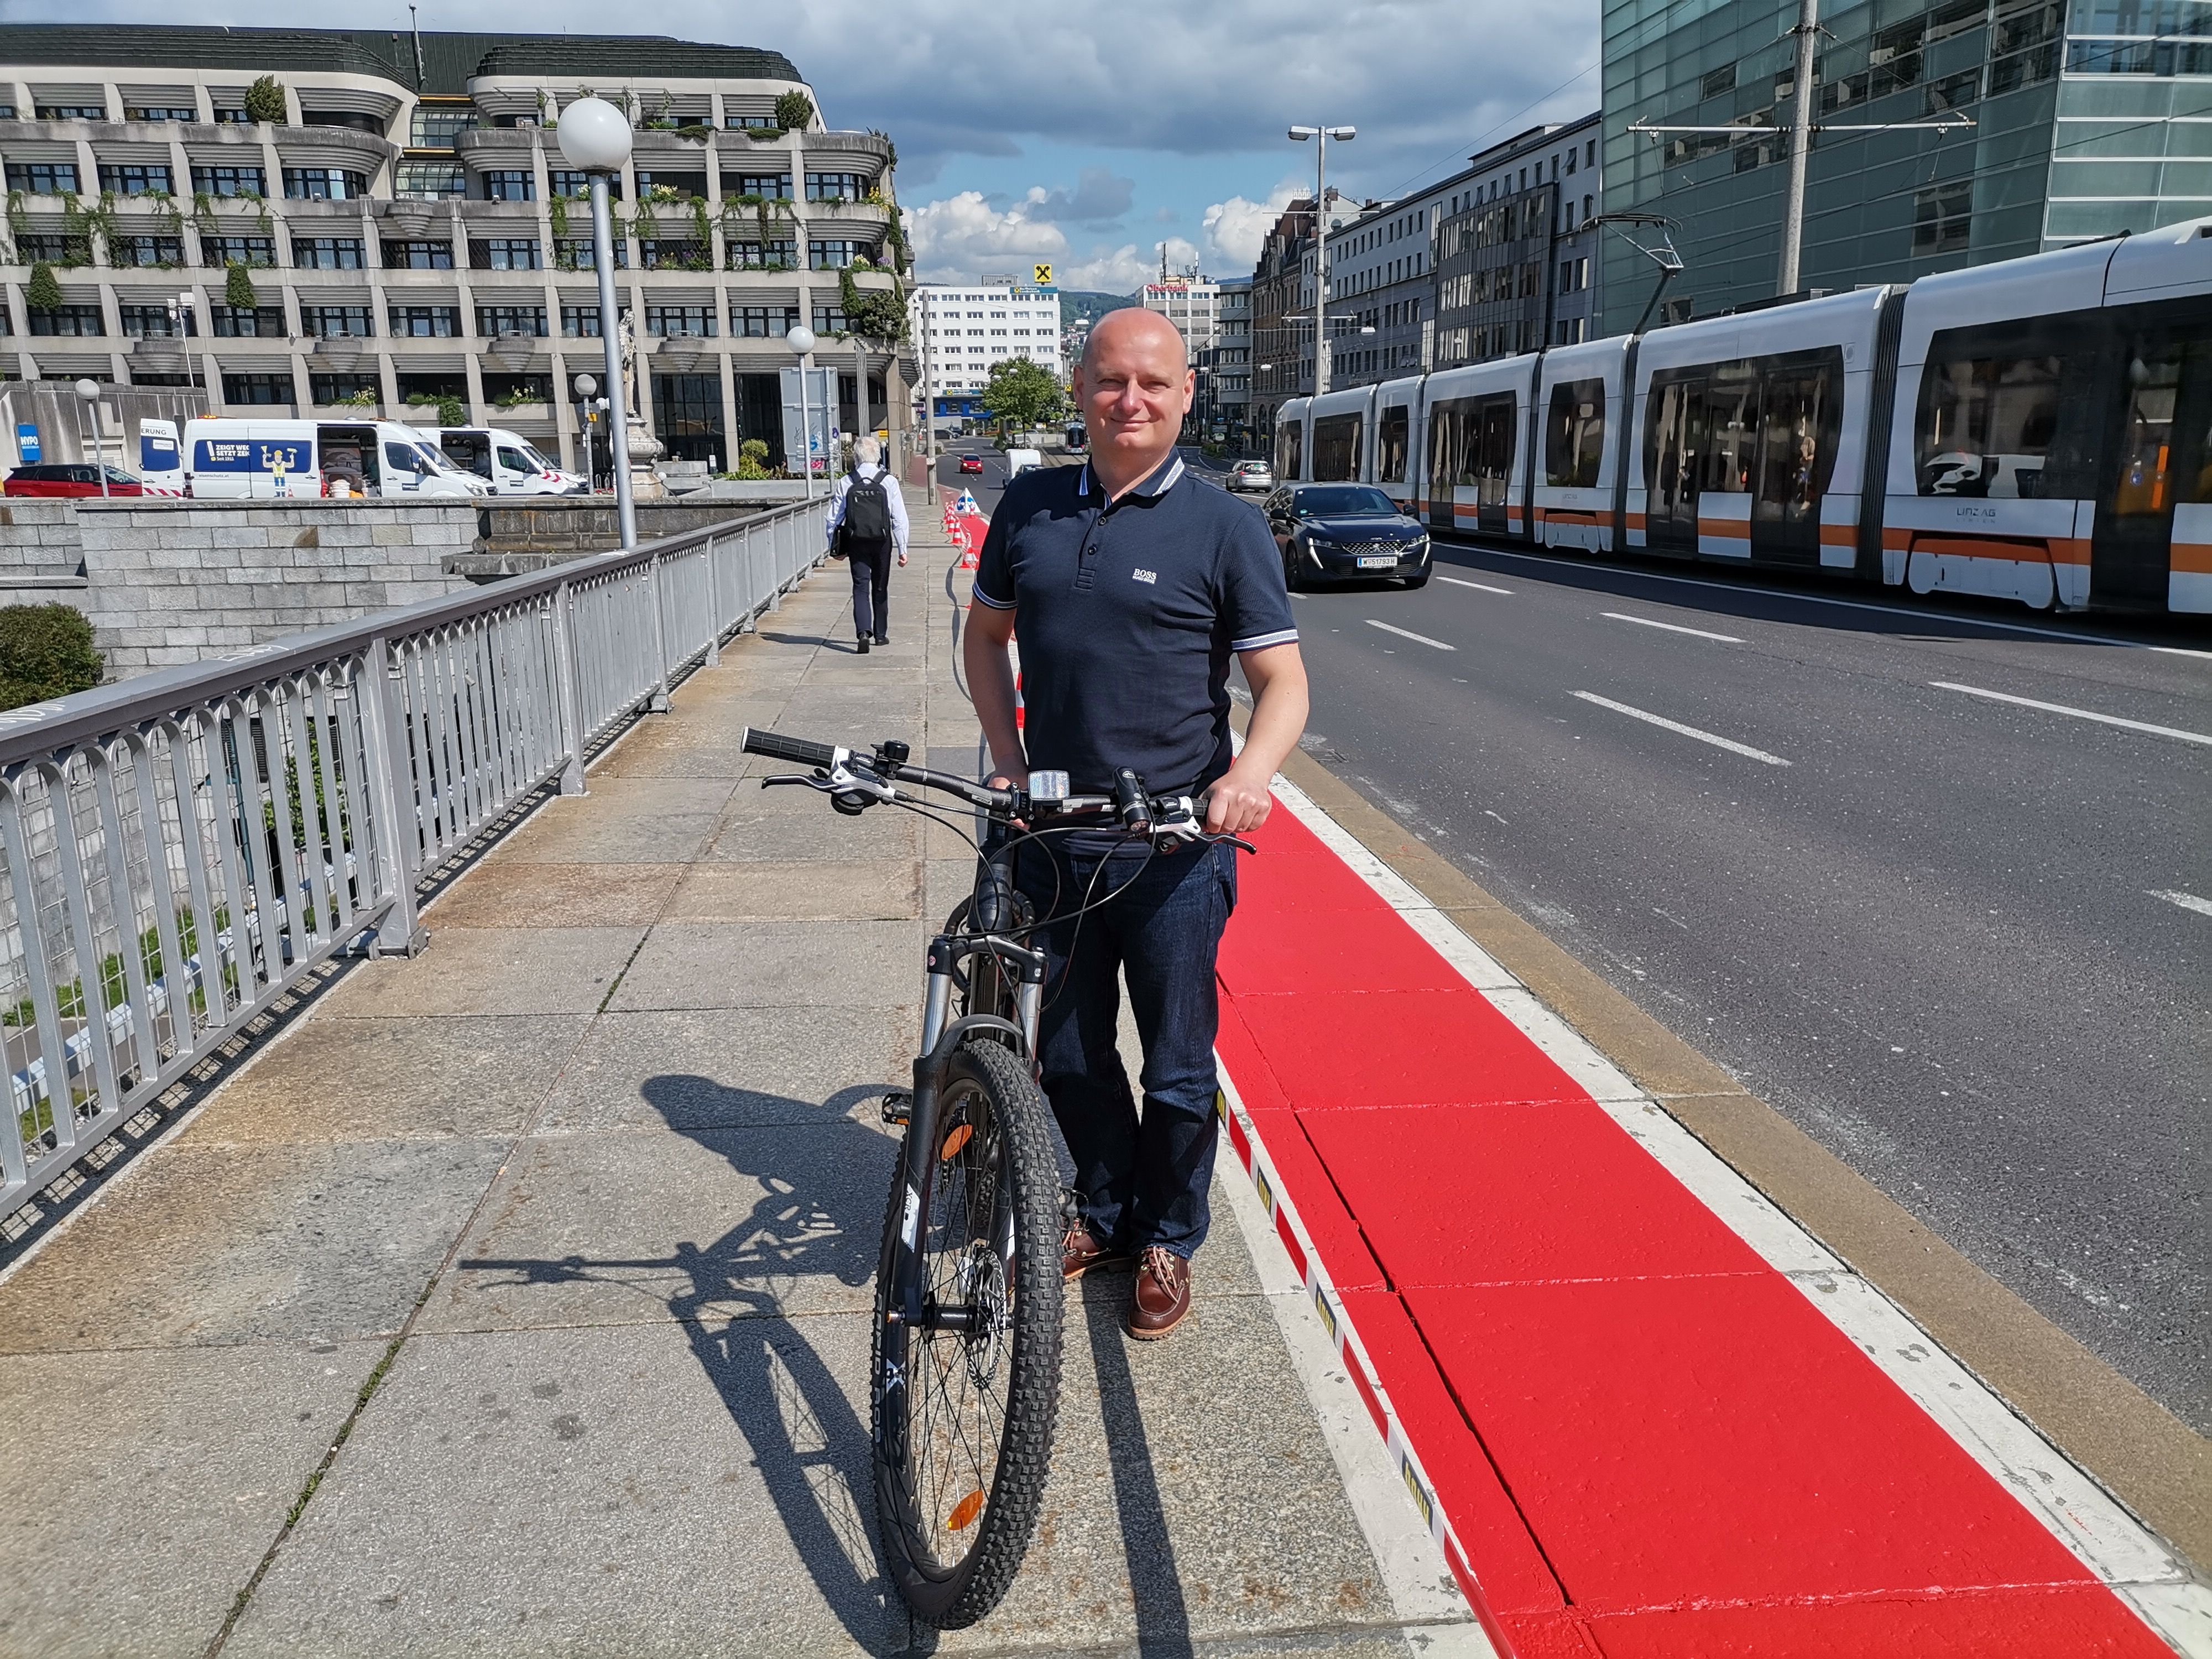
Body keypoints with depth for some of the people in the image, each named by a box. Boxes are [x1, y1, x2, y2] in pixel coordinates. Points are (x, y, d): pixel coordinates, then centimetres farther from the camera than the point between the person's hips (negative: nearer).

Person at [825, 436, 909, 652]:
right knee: (880, 589, 14)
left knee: (861, 587, 1)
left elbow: (834, 518, 1)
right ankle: (880, 634, 24)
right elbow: (900, 519, -7)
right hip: (882, 542, 0)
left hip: (856, 543, 0)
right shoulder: (889, 482, -5)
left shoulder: (845, 483, -3)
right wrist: (902, 549, -2)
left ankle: (864, 631, -21)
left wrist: (835, 547, 12)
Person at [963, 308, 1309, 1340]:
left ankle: (1168, 1239, 31)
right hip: (1051, 836, 4)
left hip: (1175, 848, -3)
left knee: (1177, 1067, 9)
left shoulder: (1225, 527, -5)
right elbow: (985, 634, 17)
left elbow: (1282, 677, -6)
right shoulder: (1030, 508, 5)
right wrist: (1005, 755, 3)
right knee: (1068, 1055, 17)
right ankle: (1102, 1212, 39)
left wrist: (1251, 770, -25)